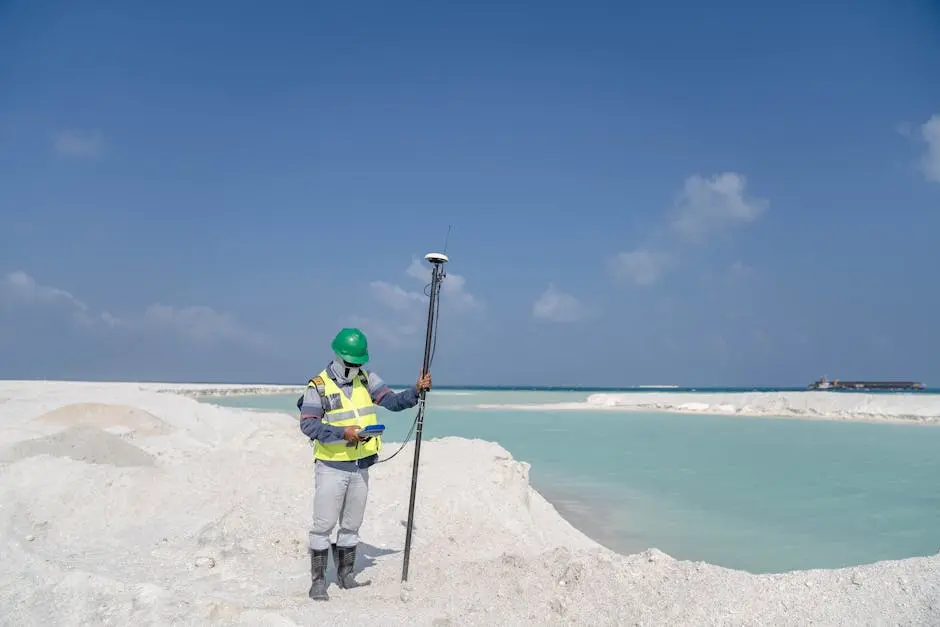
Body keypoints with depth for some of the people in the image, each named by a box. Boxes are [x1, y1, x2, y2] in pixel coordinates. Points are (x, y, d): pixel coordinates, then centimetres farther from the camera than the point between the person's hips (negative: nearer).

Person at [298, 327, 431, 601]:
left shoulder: (367, 379, 3)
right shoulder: (318, 386, -10)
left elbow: (393, 401, -4)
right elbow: (308, 425, -19)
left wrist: (417, 391, -21)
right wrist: (343, 432, -30)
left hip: (360, 467, 5)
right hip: (331, 467, -4)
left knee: (351, 525, 16)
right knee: (323, 525, 1)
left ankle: (345, 574, 30)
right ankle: (318, 580, 13)